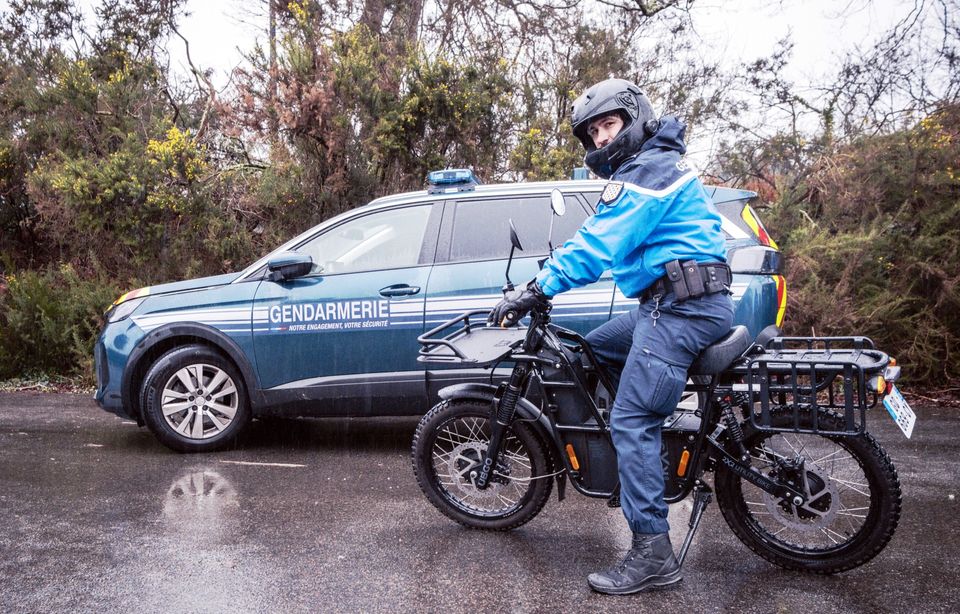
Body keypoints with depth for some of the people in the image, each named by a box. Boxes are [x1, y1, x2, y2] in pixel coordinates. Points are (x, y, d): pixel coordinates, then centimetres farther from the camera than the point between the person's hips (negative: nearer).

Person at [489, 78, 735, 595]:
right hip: (670, 305, 11)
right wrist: (544, 276, 17)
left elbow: (599, 245, -19)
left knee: (631, 421, -11)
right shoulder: (647, 167, 23)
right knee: (595, 348, 22)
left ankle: (653, 553, -8)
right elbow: (596, 234, 23)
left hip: (681, 309, -11)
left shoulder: (648, 171, -11)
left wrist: (533, 292, -18)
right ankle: (654, 447, 22)